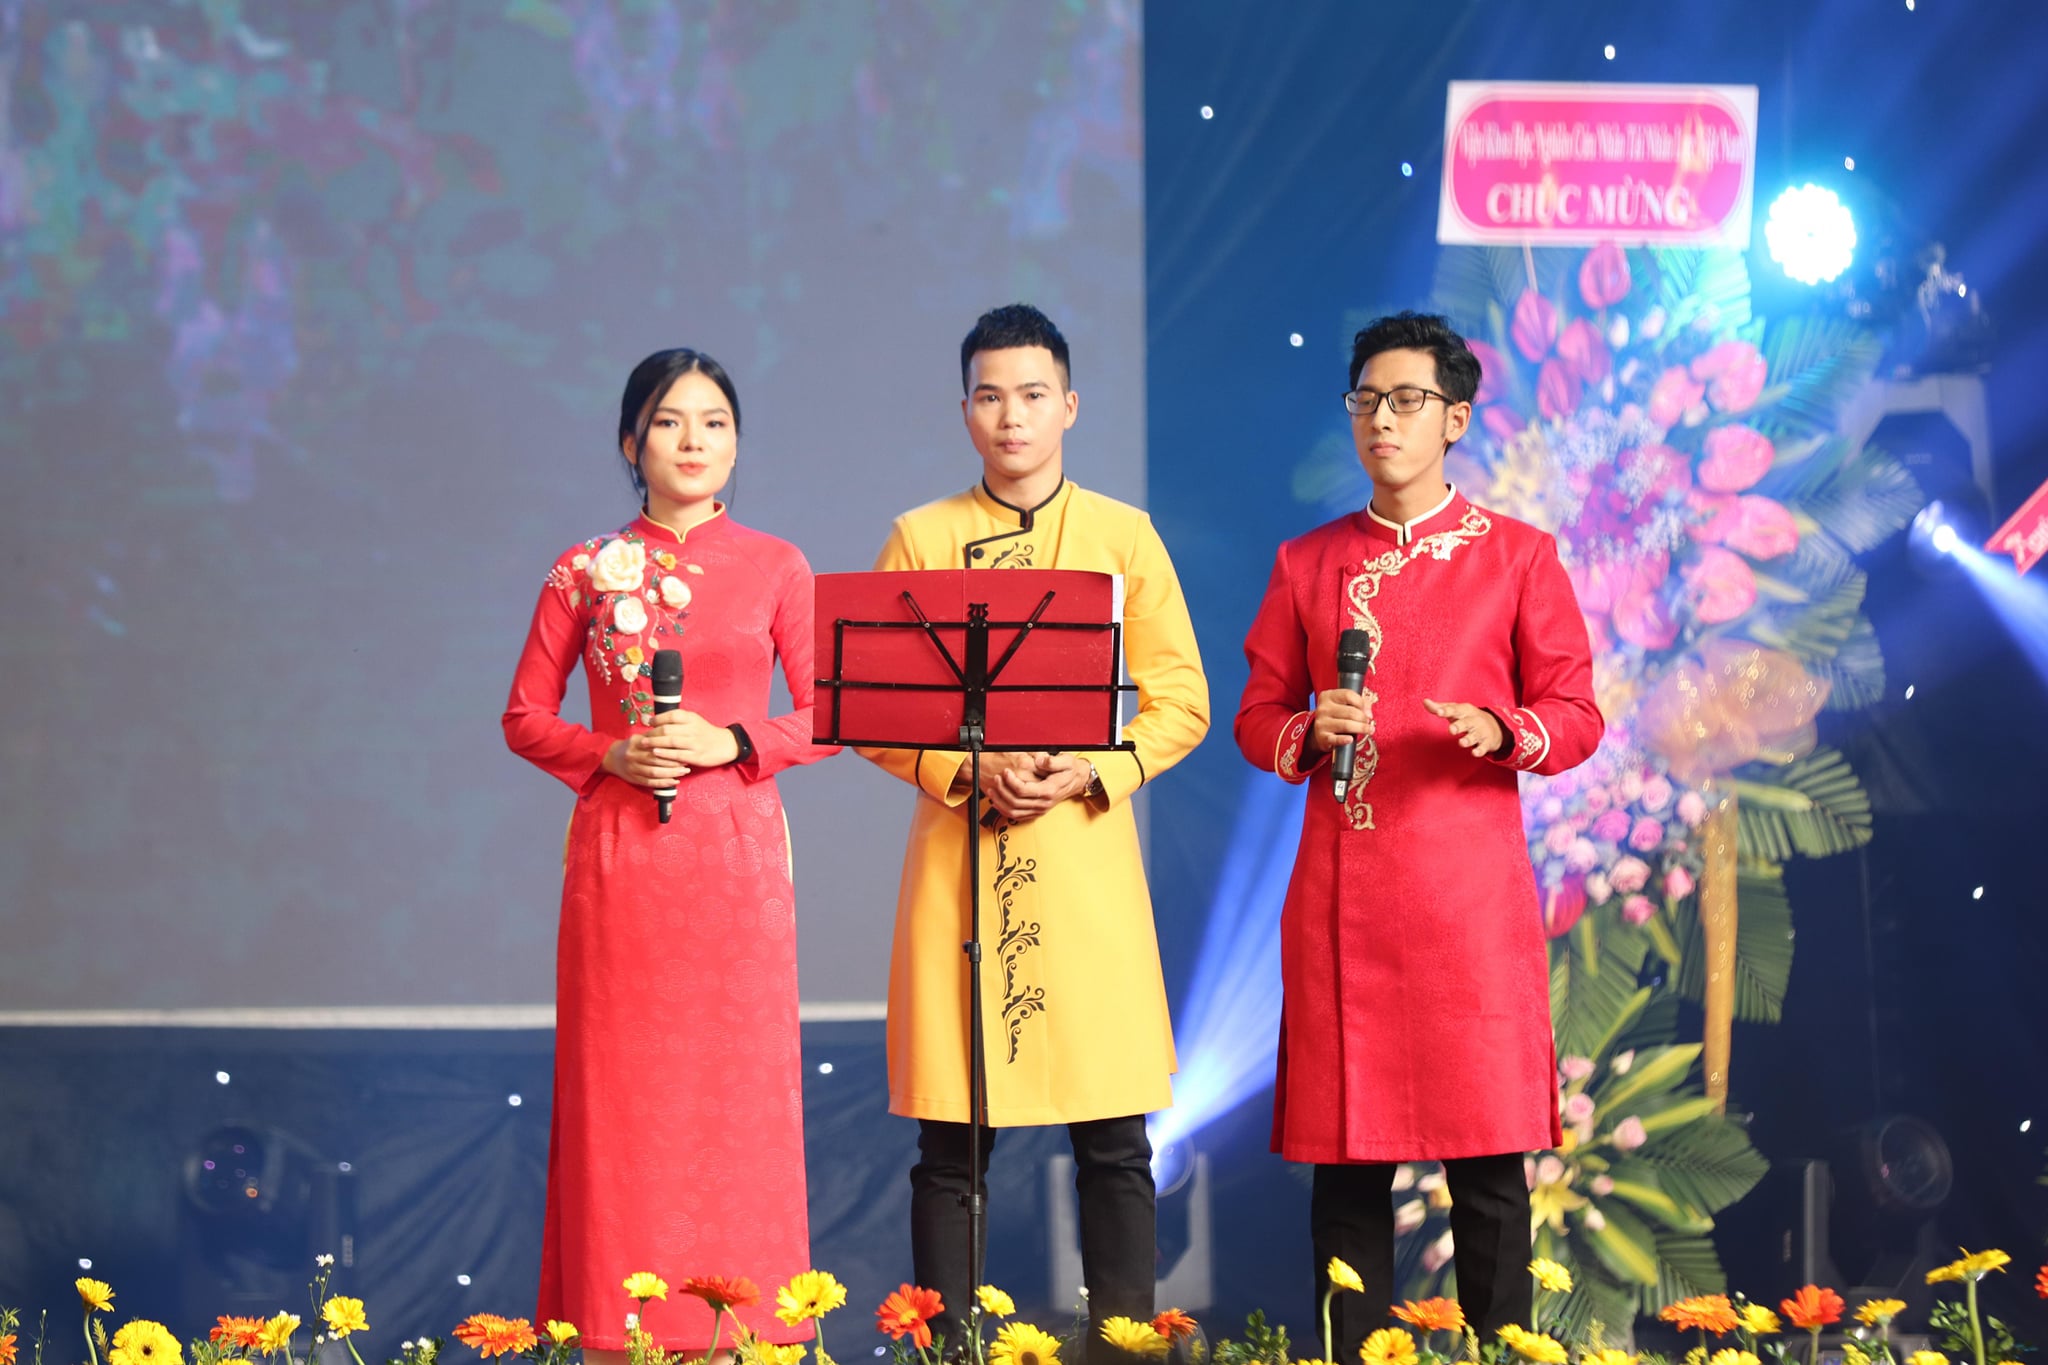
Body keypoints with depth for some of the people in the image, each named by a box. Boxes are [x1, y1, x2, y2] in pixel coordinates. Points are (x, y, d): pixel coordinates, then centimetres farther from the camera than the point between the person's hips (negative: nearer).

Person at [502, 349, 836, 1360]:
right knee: (622, 1095, 0)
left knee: (737, 1089, -1)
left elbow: (826, 718, 5)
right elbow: (525, 717, 8)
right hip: (618, 855, 0)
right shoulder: (586, 573, 6)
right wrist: (611, 755, -9)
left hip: (736, 857, 0)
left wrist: (732, 742, -11)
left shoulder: (775, 569, 6)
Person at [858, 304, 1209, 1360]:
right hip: (958, 860, 0)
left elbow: (1180, 703, 6)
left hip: (1088, 857, 0)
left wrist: (1091, 773, -11)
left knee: (1114, 1138, -1)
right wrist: (968, 772, -12)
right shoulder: (921, 540, 7)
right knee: (952, 1142, 0)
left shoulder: (1124, 536, 7)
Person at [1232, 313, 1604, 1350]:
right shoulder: (1306, 564, 12)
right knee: (1344, 1148, 2)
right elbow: (1257, 715, 13)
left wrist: (1502, 731, -15)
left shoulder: (1518, 556, 6)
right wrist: (1309, 732, -9)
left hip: (1470, 885, -2)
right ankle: (1356, 1355, 8)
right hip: (1341, 893, 2)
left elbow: (1577, 714, 5)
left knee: (1486, 1148, -3)